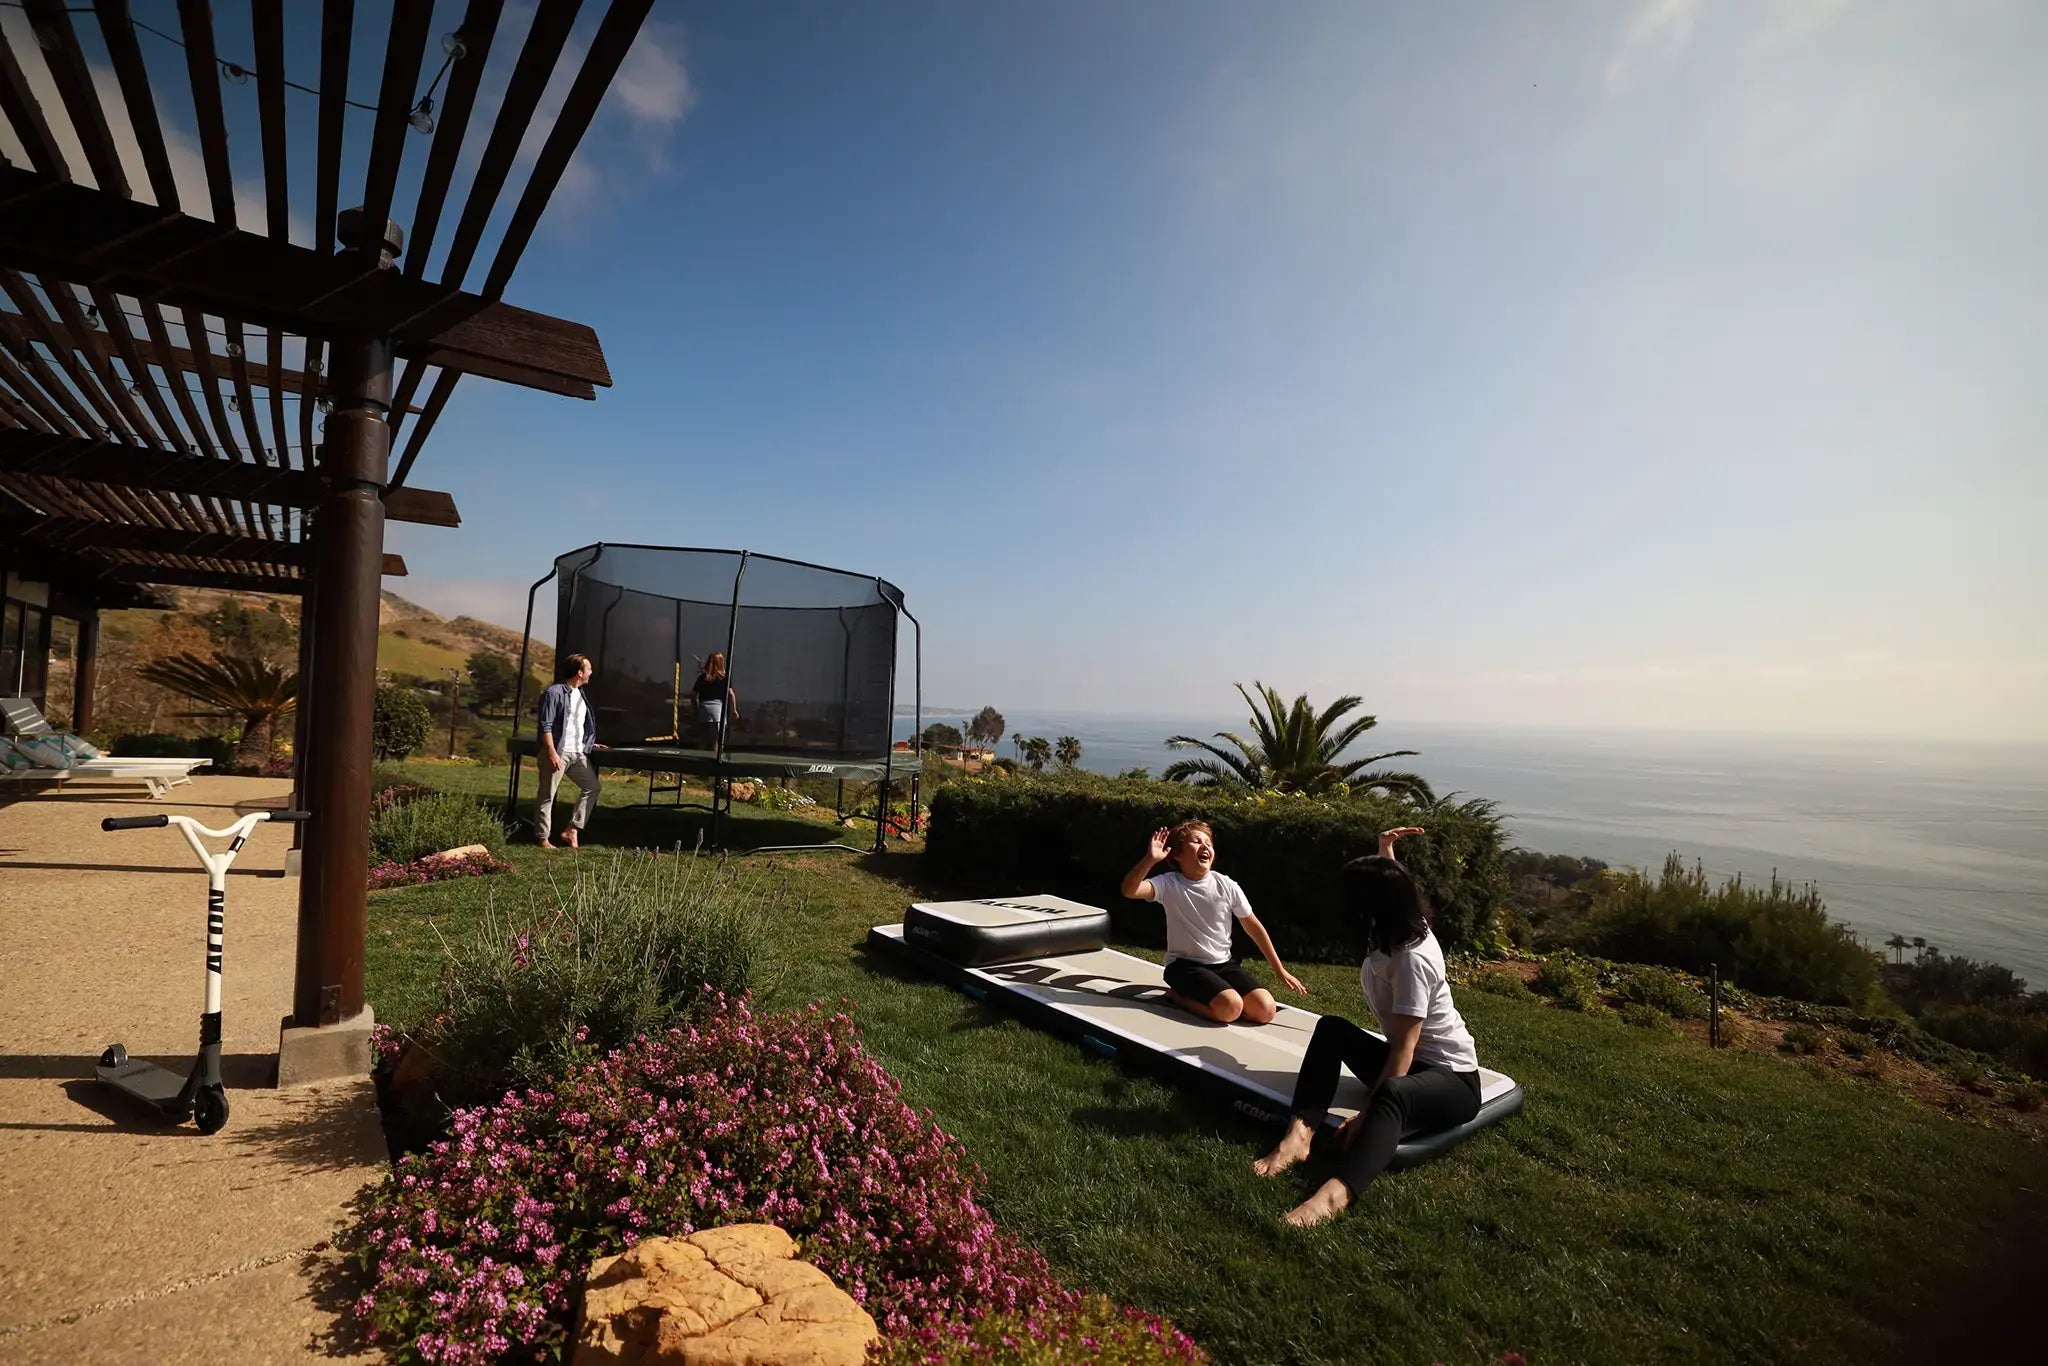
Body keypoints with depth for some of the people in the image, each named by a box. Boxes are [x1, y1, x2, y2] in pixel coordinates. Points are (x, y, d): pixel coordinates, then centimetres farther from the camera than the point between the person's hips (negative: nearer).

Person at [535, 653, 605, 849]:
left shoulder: (580, 694, 15)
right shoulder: (554, 693, -10)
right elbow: (546, 726, -14)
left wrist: (590, 744, 21)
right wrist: (552, 753, -20)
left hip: (578, 753, 9)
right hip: (558, 752, -8)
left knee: (592, 787, 7)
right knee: (547, 795, 0)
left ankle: (572, 830, 10)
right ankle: (543, 839, 7)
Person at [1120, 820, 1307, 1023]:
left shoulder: (1227, 886, -4)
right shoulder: (1169, 884, -12)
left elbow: (1253, 926, 6)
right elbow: (1129, 890, -30)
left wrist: (1280, 970, 9)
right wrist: (1150, 859, -45)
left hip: (1224, 964, 5)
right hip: (1185, 965, -5)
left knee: (1266, 1010, -13)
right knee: (1230, 1007, -28)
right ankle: (1177, 995, -1)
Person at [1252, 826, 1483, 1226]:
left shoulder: (1410, 959, -27)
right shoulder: (1405, 926, -2)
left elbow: (1404, 1046, -30)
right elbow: (1390, 889, 27)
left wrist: (1368, 1112, -34)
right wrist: (1385, 853, 27)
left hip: (1452, 1078, -9)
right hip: (1409, 1061, 9)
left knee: (1392, 1095, -42)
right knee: (1331, 1029, -11)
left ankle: (1335, 1194, -64)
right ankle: (1299, 1134, -26)